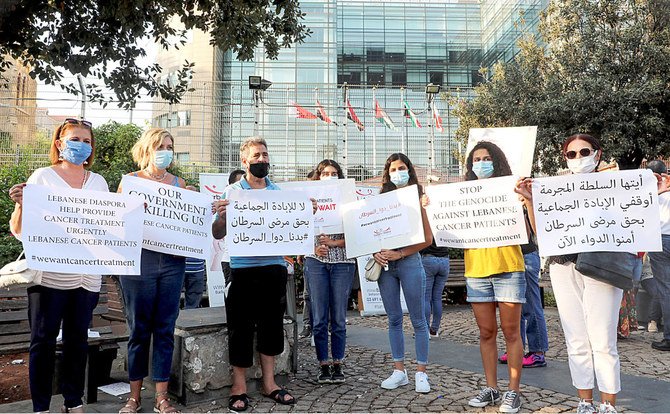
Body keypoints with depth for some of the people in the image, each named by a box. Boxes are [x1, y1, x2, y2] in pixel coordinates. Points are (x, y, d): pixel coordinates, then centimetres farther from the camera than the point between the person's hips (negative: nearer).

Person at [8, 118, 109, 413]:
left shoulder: (98, 182, 11)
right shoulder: (42, 177, 0)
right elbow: (19, 231, -1)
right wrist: (20, 204, -20)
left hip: (87, 275, 3)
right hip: (49, 274, -3)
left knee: (78, 339, 12)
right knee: (43, 340, 5)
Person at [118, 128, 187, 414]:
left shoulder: (179, 184, 12)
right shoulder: (131, 180, 5)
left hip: (172, 261, 2)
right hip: (139, 260, -2)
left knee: (165, 328, 6)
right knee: (139, 329, 5)